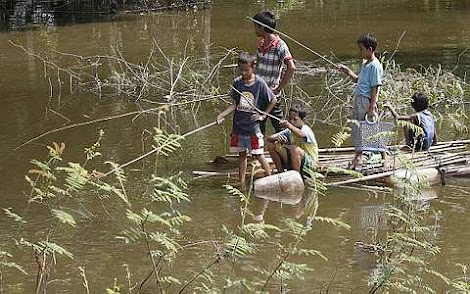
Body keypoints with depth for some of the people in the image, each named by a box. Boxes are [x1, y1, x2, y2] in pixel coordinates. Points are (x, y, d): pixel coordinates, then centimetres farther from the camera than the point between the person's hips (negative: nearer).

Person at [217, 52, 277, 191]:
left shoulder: (259, 83, -9)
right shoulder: (237, 83, 0)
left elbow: (273, 100, 1)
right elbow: (235, 104, 4)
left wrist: (263, 116, -1)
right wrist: (222, 115, -8)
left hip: (252, 127, -4)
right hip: (238, 126, 4)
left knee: (258, 155, 0)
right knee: (242, 154, 11)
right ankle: (242, 184, 16)